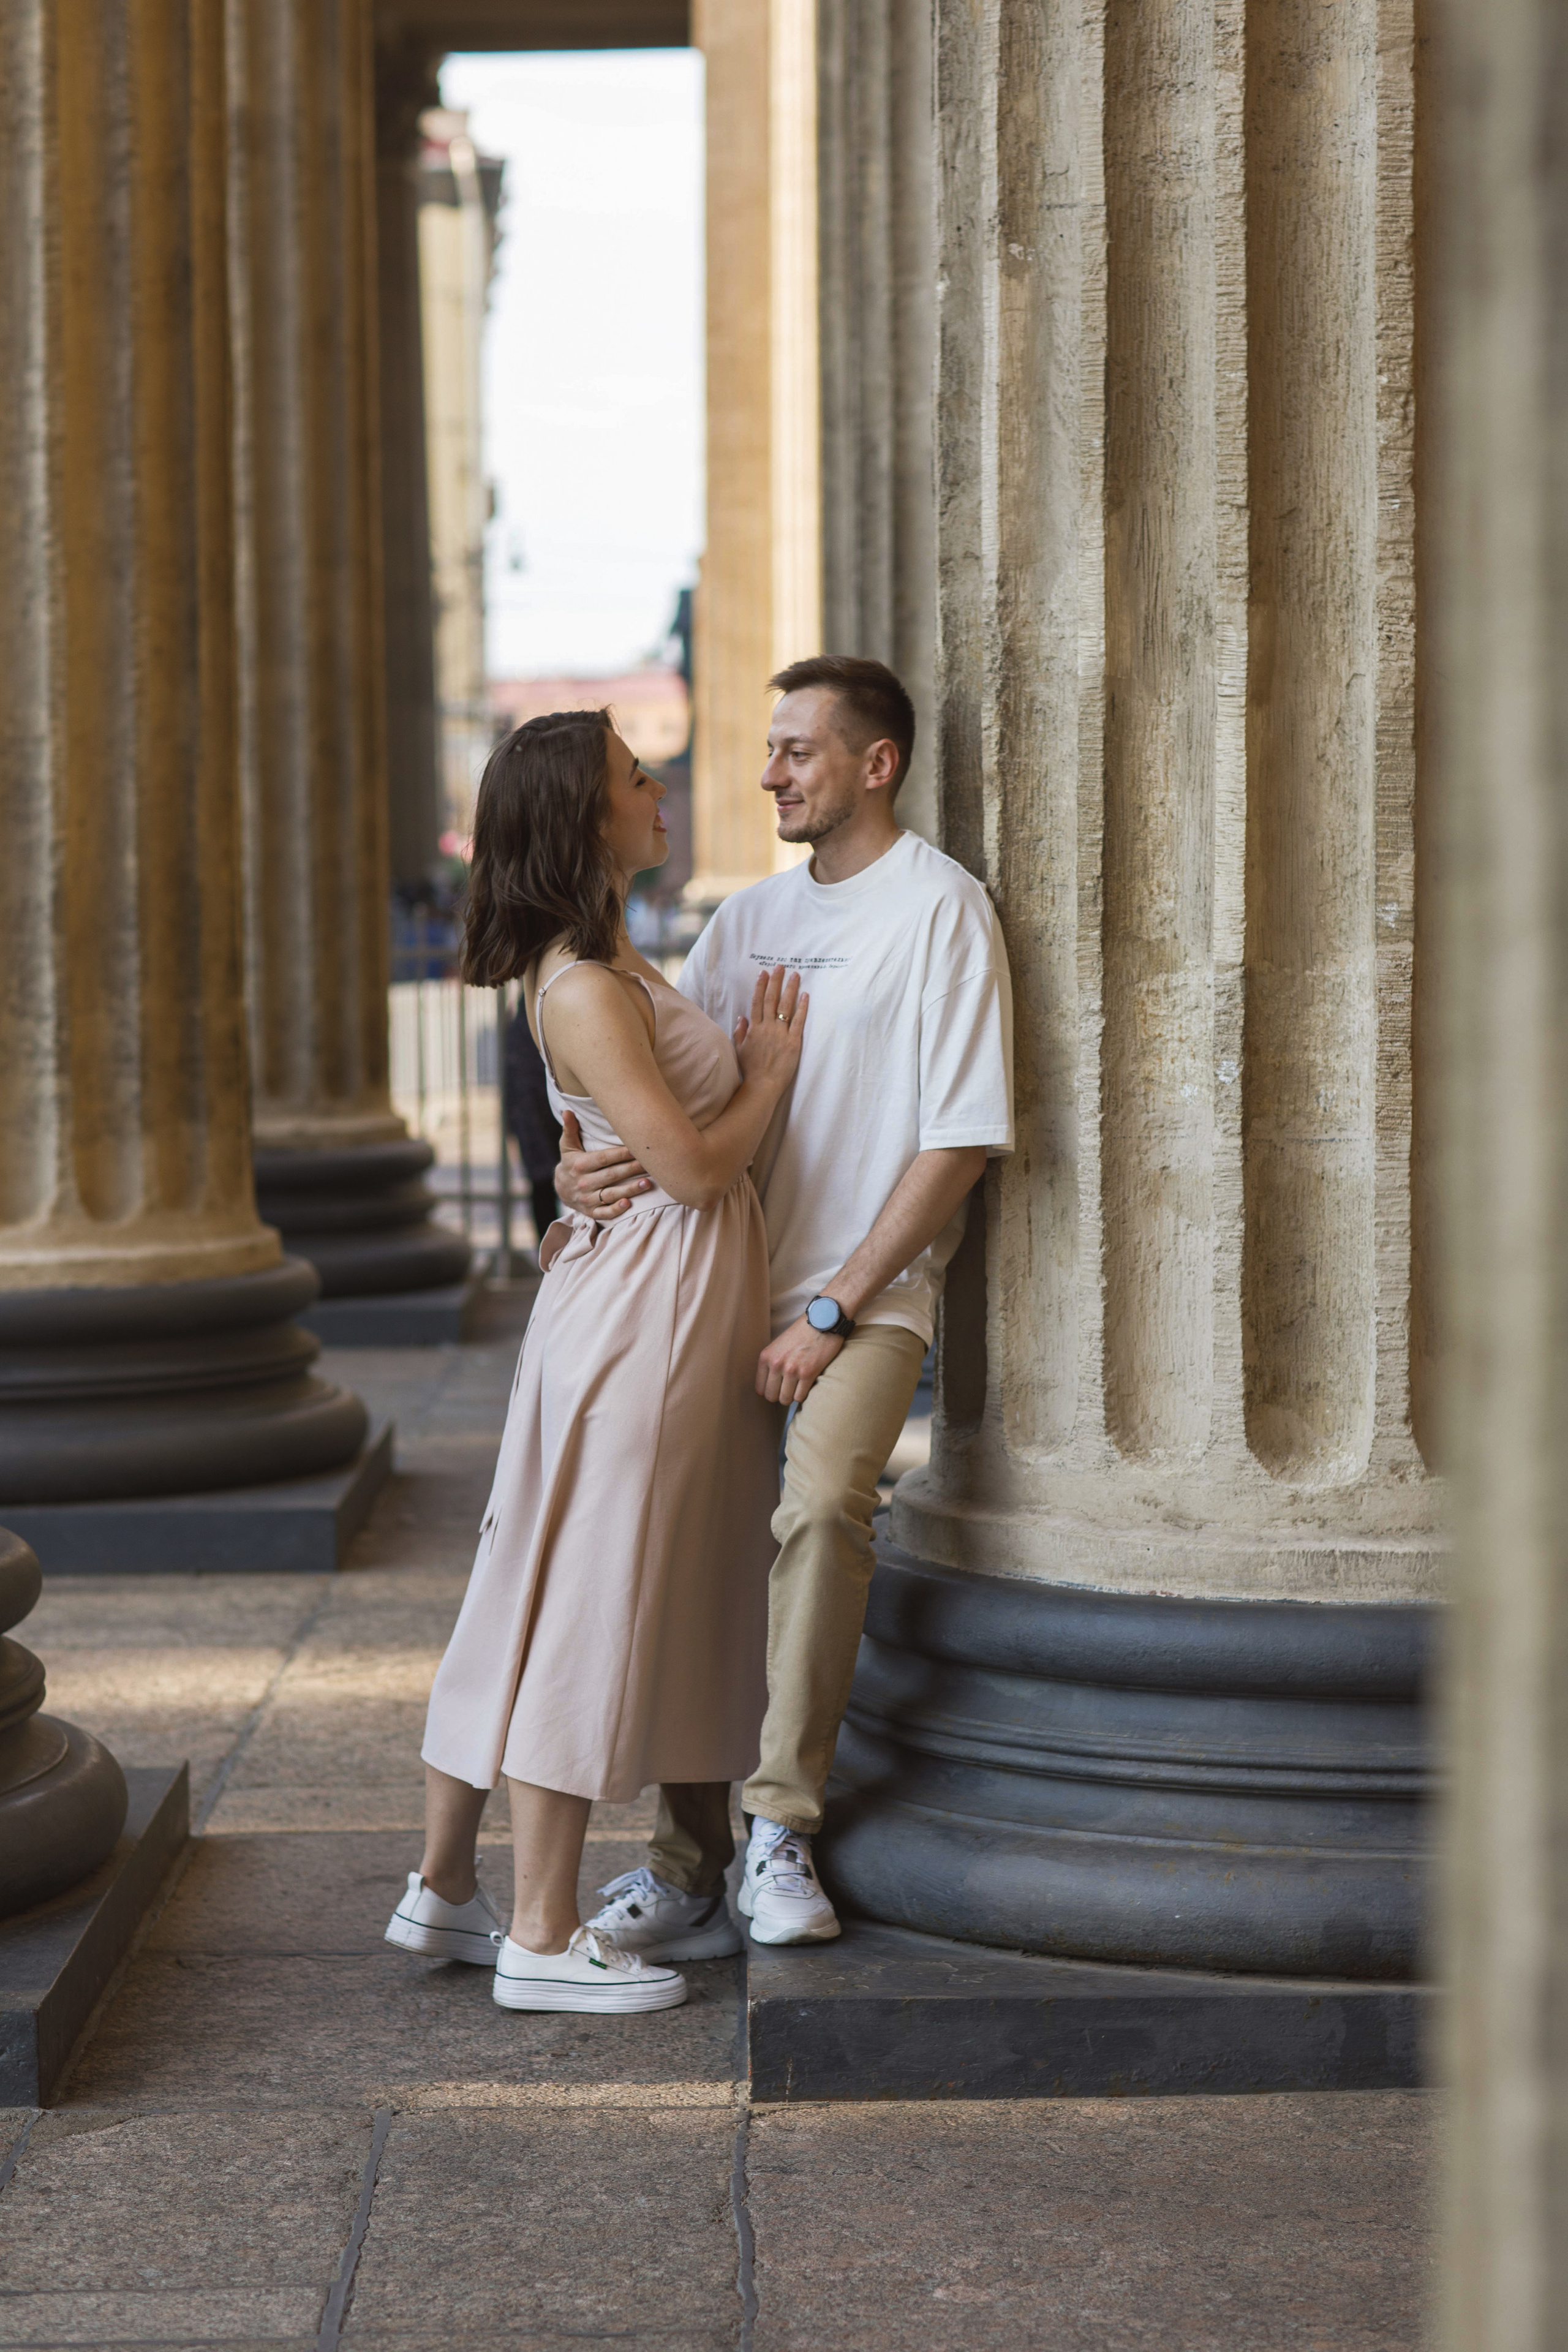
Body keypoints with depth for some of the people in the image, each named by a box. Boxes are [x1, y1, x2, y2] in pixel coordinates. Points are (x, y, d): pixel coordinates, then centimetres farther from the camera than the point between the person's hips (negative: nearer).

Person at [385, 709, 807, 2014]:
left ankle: (445, 1886, 22)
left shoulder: (607, 963, 12)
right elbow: (694, 1164, -19)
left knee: (538, 1593, 14)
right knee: (592, 1606, -4)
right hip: (648, 1305, -10)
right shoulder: (583, 989, -20)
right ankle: (543, 1936, 3)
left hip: (663, 1303, 10)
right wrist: (772, 1071, -4)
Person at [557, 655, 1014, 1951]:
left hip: (869, 1291, -6)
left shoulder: (939, 907, -5)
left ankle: (781, 1827, -16)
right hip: (731, 1278, 6)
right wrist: (582, 1168, -9)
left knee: (820, 1503, -29)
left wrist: (830, 1310, -14)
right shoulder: (752, 916, 15)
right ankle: (687, 1851, 13)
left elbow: (959, 1139, -10)